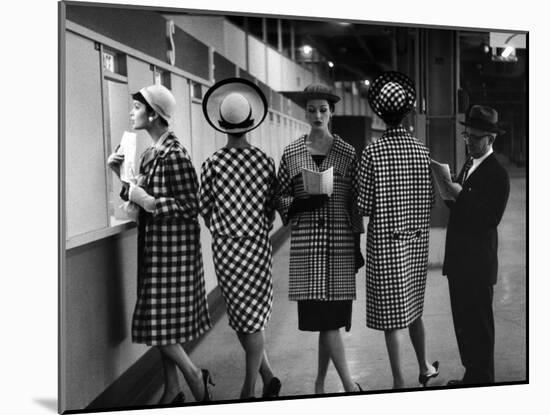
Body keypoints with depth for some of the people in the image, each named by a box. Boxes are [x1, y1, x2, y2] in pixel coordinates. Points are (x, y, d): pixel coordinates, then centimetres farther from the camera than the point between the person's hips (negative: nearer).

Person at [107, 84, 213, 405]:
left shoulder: (174, 155, -15)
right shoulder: (150, 154, 11)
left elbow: (190, 206, -17)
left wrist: (149, 202, -20)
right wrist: (123, 173, 5)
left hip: (173, 248, -9)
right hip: (154, 247, 9)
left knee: (161, 321, -4)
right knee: (160, 323, 12)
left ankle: (195, 377, 14)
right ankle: (172, 390, 22)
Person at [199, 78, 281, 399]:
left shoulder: (212, 164, -7)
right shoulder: (265, 161, -5)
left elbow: (205, 209, 0)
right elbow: (272, 207, 1)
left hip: (224, 246, -1)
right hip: (258, 244, 1)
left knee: (241, 315, 11)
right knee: (253, 316, 9)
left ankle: (268, 377, 18)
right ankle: (250, 388, 16)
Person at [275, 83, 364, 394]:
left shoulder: (347, 153, 4)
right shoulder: (291, 153, 5)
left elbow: (355, 202, 6)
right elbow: (281, 199, 8)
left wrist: (357, 246, 5)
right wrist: (302, 204, -13)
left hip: (340, 242, 0)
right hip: (306, 243, 0)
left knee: (331, 316, 2)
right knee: (323, 316, -2)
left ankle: (321, 382, 19)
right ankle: (349, 385, 7)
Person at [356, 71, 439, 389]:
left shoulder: (372, 153, -14)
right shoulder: (422, 150, -2)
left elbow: (364, 206, -13)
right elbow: (430, 200, 3)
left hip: (385, 242, -5)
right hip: (417, 242, 5)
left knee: (392, 314, 4)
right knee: (413, 307, 22)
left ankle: (400, 382, 11)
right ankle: (425, 368, 35)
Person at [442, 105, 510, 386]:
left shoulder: (497, 174, -13)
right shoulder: (468, 165, 14)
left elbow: (491, 218, -22)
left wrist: (461, 195, -22)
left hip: (478, 262, -9)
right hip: (459, 259, 9)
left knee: (478, 324, 2)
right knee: (462, 320, 16)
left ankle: (482, 378, 15)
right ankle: (472, 374, 28)